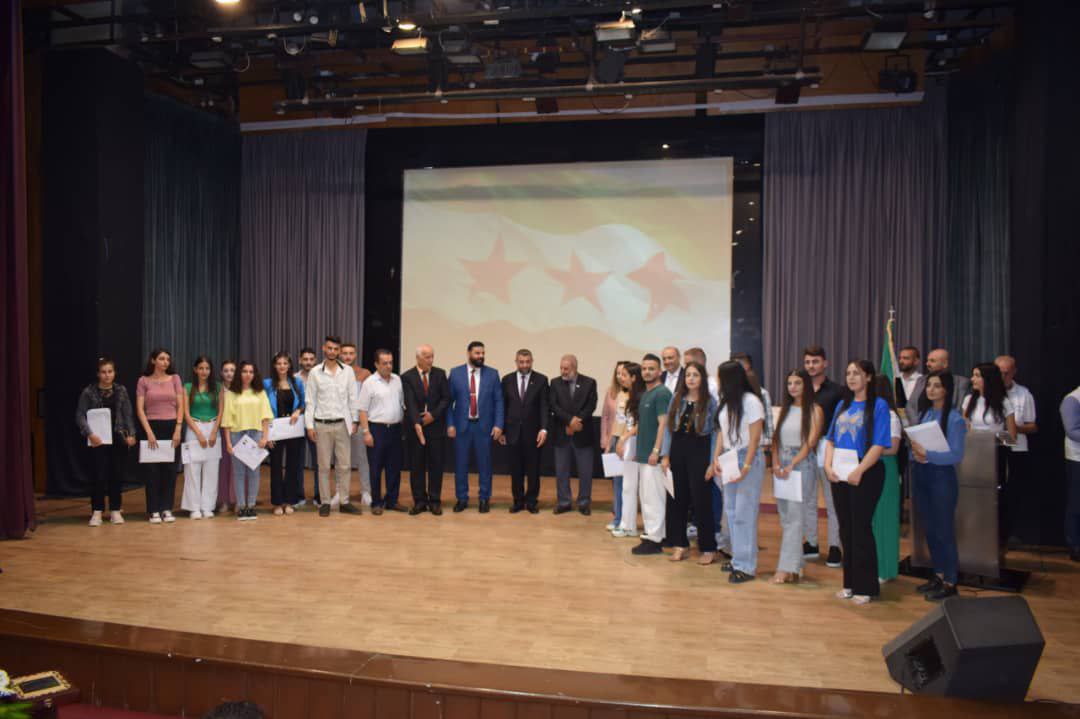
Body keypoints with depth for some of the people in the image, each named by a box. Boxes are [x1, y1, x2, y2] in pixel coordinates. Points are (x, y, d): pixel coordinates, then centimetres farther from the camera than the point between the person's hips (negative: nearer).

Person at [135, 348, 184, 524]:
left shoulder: (175, 379, 6)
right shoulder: (143, 381, 2)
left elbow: (180, 406, 3)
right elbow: (139, 409, -3)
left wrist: (178, 429, -7)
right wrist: (149, 432, -12)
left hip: (171, 427, 2)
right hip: (152, 427, -1)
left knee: (170, 469, 4)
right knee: (152, 470, 1)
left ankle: (167, 509, 12)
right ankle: (153, 511, 8)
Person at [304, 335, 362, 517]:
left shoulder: (347, 371, 2)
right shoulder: (315, 372, -1)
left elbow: (352, 398, 5)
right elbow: (310, 401, 0)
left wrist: (354, 421, 1)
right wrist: (309, 425, -4)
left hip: (342, 424, 1)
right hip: (322, 425, -1)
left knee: (344, 465, 4)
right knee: (324, 466, 6)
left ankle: (344, 502, 14)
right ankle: (325, 502, 16)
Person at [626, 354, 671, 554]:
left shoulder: (661, 393, -11)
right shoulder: (645, 394, 16)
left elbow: (663, 424, -17)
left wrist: (656, 451, -20)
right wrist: (638, 449, 18)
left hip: (653, 455, -9)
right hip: (642, 453, 9)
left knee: (653, 498, -4)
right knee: (646, 497, 13)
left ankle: (654, 540, 2)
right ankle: (651, 534, 21)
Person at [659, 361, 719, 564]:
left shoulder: (710, 402, -4)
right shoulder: (676, 399, 6)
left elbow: (715, 432, -4)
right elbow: (668, 427, 6)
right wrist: (665, 455, 0)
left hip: (699, 451, -4)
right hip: (678, 450, 4)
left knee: (701, 500, 2)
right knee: (676, 499, 8)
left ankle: (708, 549, 15)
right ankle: (680, 545, 21)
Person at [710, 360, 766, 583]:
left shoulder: (751, 401, -11)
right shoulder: (726, 402, 9)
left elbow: (755, 437, -12)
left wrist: (746, 466, -16)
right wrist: (716, 459, 3)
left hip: (748, 458, -7)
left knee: (744, 513, -5)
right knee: (731, 511, 11)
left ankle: (747, 566, 2)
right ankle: (738, 558, 22)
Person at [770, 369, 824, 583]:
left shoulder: (814, 410, -2)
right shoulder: (784, 409, 15)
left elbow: (810, 442, -9)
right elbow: (776, 438, 10)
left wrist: (791, 465, -15)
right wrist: (776, 464, -4)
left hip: (802, 464, -6)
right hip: (782, 465, 6)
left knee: (794, 516, -9)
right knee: (785, 517, 8)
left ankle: (787, 568, -8)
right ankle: (797, 563, 18)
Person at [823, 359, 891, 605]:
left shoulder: (878, 405, -5)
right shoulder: (843, 405, 13)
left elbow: (879, 444, -13)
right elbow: (830, 439, 13)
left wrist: (858, 471, -19)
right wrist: (828, 466, -3)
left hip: (865, 473, -6)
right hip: (839, 474, 6)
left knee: (861, 527, -2)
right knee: (846, 528, 10)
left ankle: (866, 587, 10)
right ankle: (850, 583, 21)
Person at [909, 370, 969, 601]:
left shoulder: (954, 419, -10)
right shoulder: (924, 413, 9)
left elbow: (957, 455, -14)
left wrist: (927, 454, -20)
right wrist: (916, 454, -5)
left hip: (941, 476, -6)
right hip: (920, 474, 6)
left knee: (944, 530, 2)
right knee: (929, 528, 14)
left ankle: (950, 583, 13)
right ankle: (938, 575, 27)